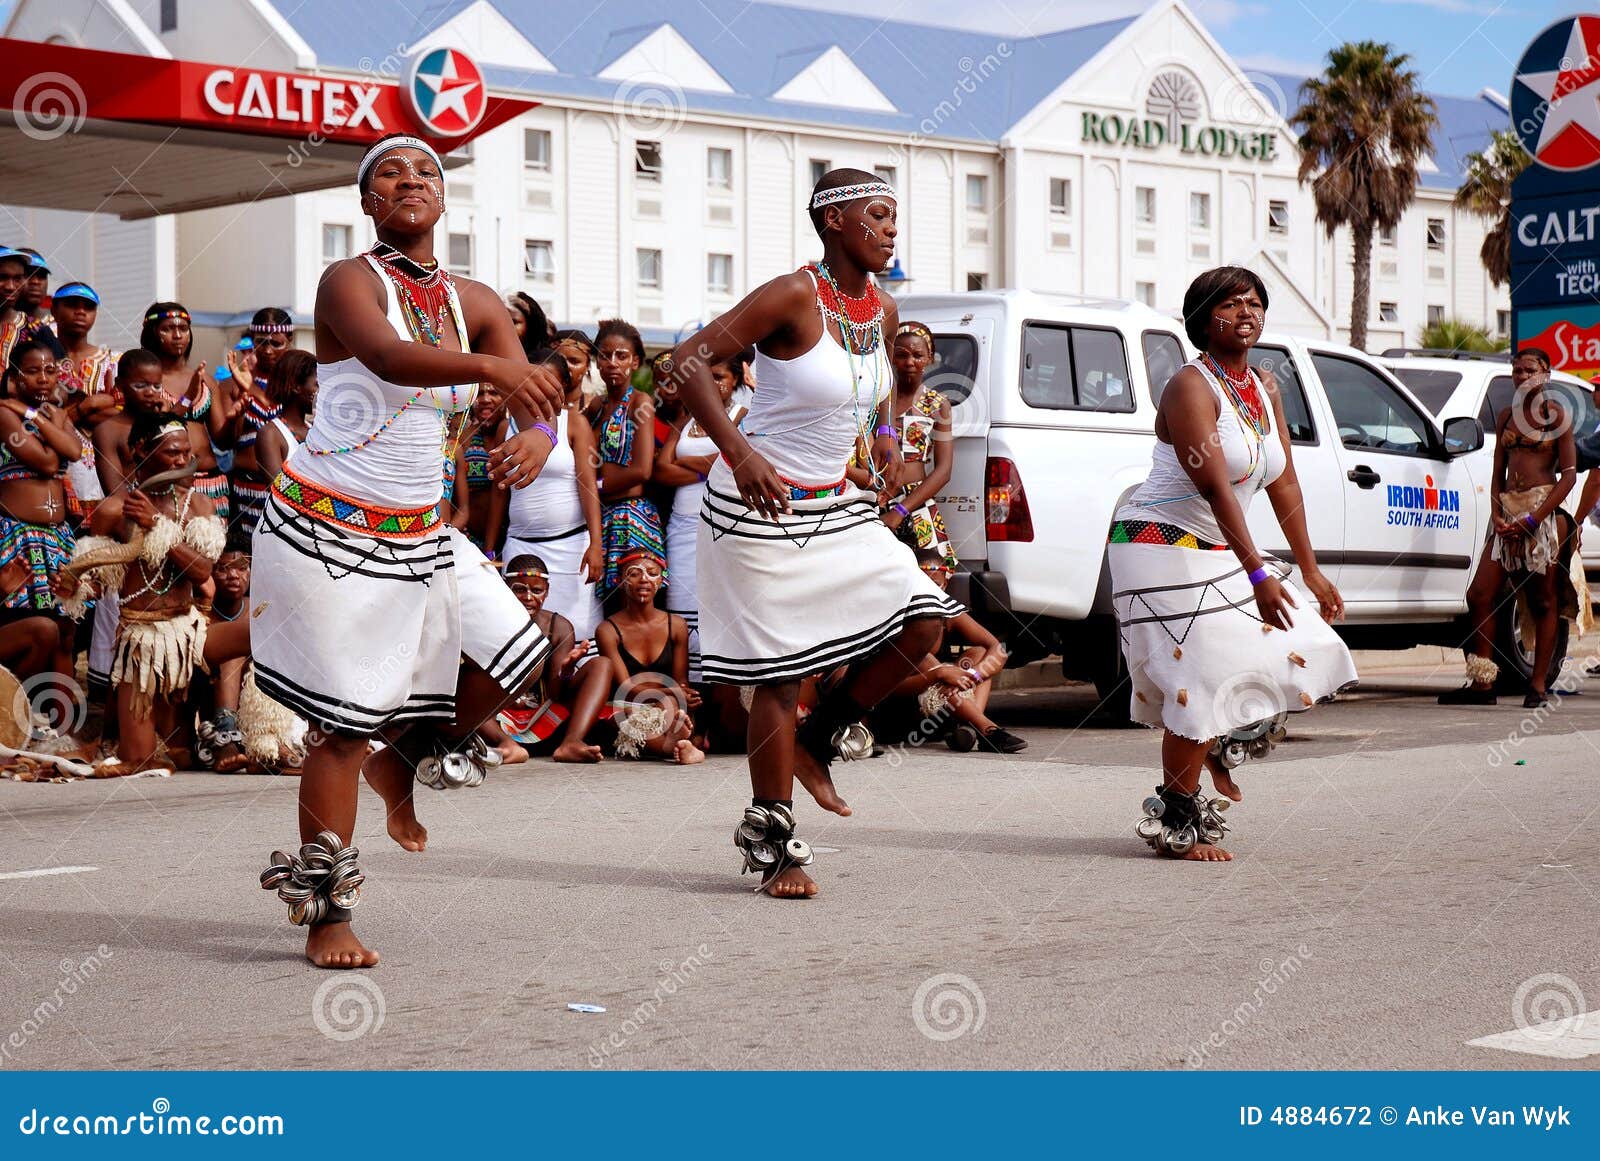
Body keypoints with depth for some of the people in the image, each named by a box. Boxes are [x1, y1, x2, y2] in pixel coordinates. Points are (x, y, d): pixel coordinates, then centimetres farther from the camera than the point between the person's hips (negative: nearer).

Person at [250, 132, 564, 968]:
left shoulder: (475, 302, 7)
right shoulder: (348, 281, -10)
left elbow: (535, 398, -3)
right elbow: (387, 356, -32)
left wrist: (536, 438, -28)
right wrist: (489, 366, -49)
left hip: (418, 536, 6)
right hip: (326, 530, -6)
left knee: (520, 654, -3)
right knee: (344, 722, -6)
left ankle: (407, 759, 24)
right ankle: (325, 915, 5)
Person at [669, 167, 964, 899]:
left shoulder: (881, 312, 5)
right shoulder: (794, 297, -18)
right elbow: (689, 363, -21)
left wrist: (884, 434, 9)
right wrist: (738, 452, -29)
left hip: (837, 507, 8)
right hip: (762, 509, -8)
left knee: (922, 622, -2)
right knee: (781, 673, -3)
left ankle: (815, 743, 17)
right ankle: (772, 840, 10)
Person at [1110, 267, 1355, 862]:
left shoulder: (1265, 390, 9)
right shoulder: (1191, 387, -17)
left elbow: (1283, 482, 10)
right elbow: (1215, 486, -26)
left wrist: (1311, 571, 7)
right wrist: (1257, 574, -32)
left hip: (1218, 552, 9)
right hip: (1163, 547, -9)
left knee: (1298, 649, 7)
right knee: (1202, 680, -13)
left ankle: (1216, 753, 26)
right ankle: (1174, 824, -5)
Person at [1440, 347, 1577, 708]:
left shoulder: (1556, 413, 0)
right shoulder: (1506, 417, 15)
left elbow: (1569, 474, -6)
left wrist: (1534, 519, -14)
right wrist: (1497, 515, -3)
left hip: (1545, 511, -5)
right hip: (1509, 511, 5)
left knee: (1543, 600, -1)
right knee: (1480, 596, -3)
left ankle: (1538, 685, 4)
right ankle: (1482, 683, 1)